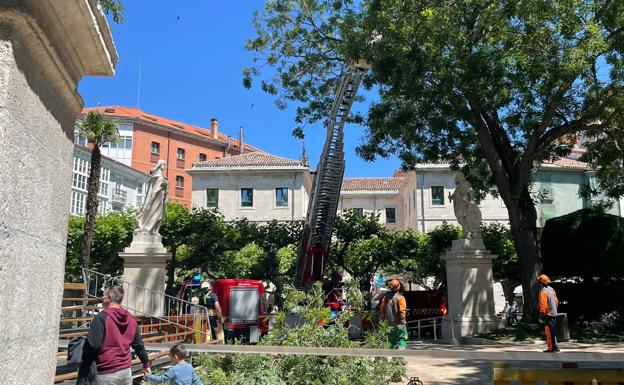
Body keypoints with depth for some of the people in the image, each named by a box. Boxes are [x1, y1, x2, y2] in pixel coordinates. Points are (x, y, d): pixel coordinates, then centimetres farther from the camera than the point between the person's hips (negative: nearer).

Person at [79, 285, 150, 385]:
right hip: (126, 370, 6)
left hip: (108, 373, -6)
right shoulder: (130, 318, 8)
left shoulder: (102, 317, -12)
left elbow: (92, 344, -19)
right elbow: (138, 344, 14)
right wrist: (146, 364, 25)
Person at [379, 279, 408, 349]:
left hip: (389, 324, 5)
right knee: (402, 339, -1)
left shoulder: (385, 297, 6)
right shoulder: (400, 297, -11)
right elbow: (402, 310, -15)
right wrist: (403, 320, -7)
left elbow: (382, 311, 10)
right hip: (399, 324, -5)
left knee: (392, 342, 14)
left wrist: (382, 321, 17)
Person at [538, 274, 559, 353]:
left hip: (548, 314, -8)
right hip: (554, 314, 8)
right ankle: (555, 347, 21)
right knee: (551, 331, 16)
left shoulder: (543, 291, -16)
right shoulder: (552, 289, 10)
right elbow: (556, 301, 15)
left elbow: (543, 304, -20)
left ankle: (551, 348, -1)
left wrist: (541, 315, -17)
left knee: (549, 332, -3)